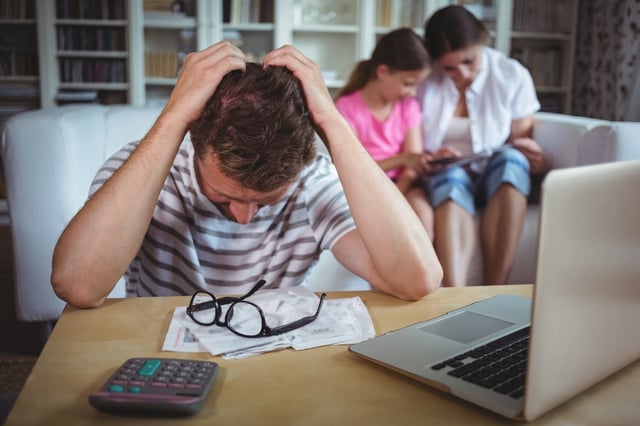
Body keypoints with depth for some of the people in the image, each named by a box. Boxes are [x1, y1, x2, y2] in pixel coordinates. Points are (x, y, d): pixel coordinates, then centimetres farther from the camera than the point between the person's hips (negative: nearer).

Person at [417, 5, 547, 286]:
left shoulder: (512, 76, 1)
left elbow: (521, 139, 4)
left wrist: (535, 156, -20)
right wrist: (429, 159, -22)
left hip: (497, 182, 1)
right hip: (441, 180, -1)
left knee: (510, 158, -33)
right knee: (451, 177, -36)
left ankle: (494, 294, -37)